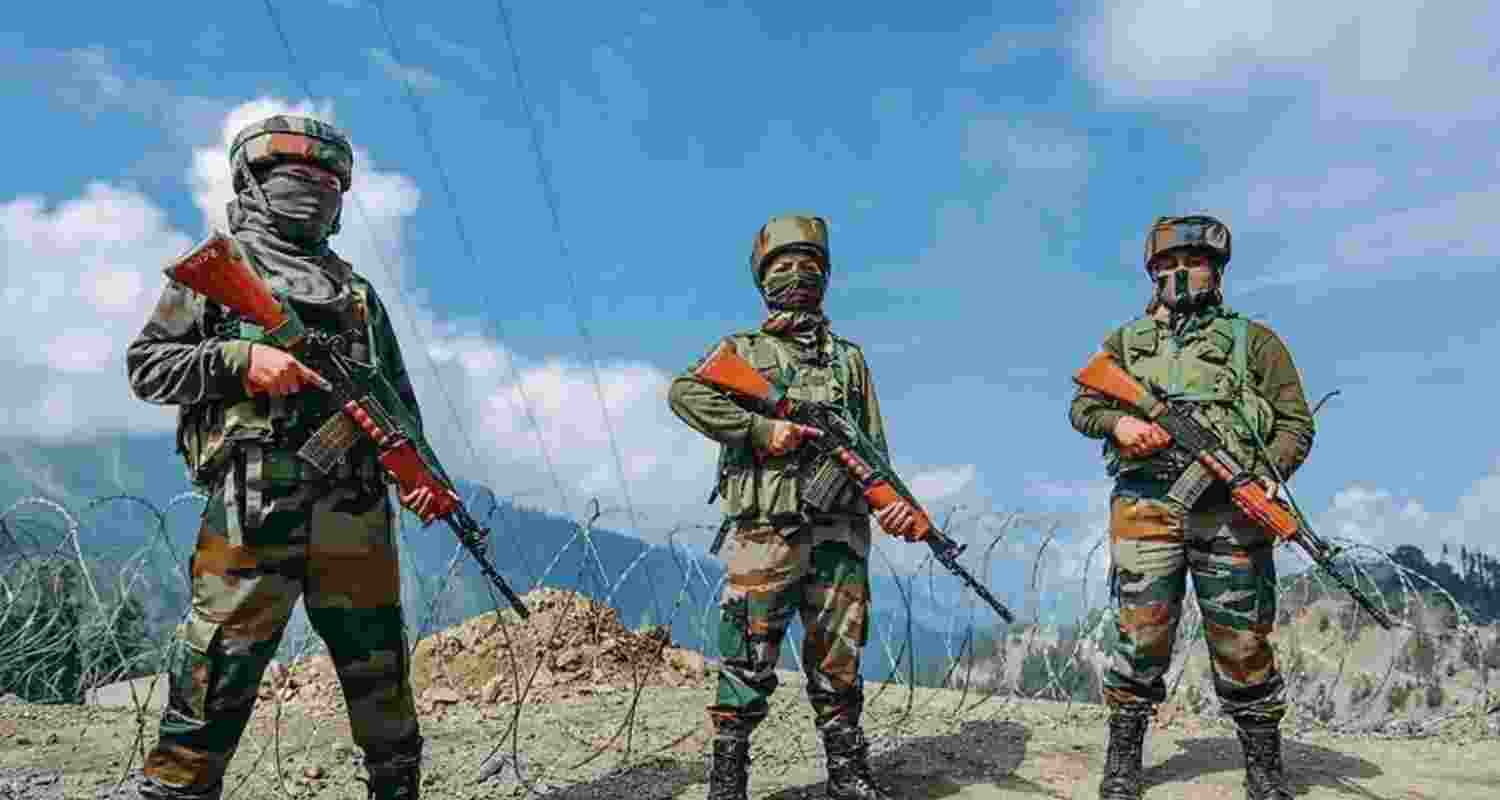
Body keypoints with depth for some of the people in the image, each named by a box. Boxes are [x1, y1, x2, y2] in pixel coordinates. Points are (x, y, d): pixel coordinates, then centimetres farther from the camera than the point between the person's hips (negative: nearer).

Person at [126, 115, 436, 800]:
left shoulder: (356, 288, 23)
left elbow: (398, 396, 20)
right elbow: (146, 365, 5)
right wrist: (241, 358, -11)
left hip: (356, 504, 4)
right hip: (253, 495, -4)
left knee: (379, 666, 10)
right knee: (220, 672, -5)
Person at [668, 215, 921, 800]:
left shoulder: (849, 358, 18)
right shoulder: (742, 350, 8)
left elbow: (872, 446, 14)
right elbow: (684, 393, -9)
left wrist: (892, 500, -4)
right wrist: (761, 430, -16)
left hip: (839, 534, 3)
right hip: (765, 533, -3)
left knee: (838, 664, 10)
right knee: (749, 665, 0)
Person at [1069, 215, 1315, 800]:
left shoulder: (1254, 340, 14)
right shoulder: (1126, 341, 19)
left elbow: (1295, 422, 8)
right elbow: (1082, 406, 14)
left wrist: (1270, 474, -10)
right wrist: (1118, 421, -8)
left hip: (1232, 509, 0)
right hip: (1145, 505, 1)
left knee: (1242, 643, 3)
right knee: (1143, 635, 0)